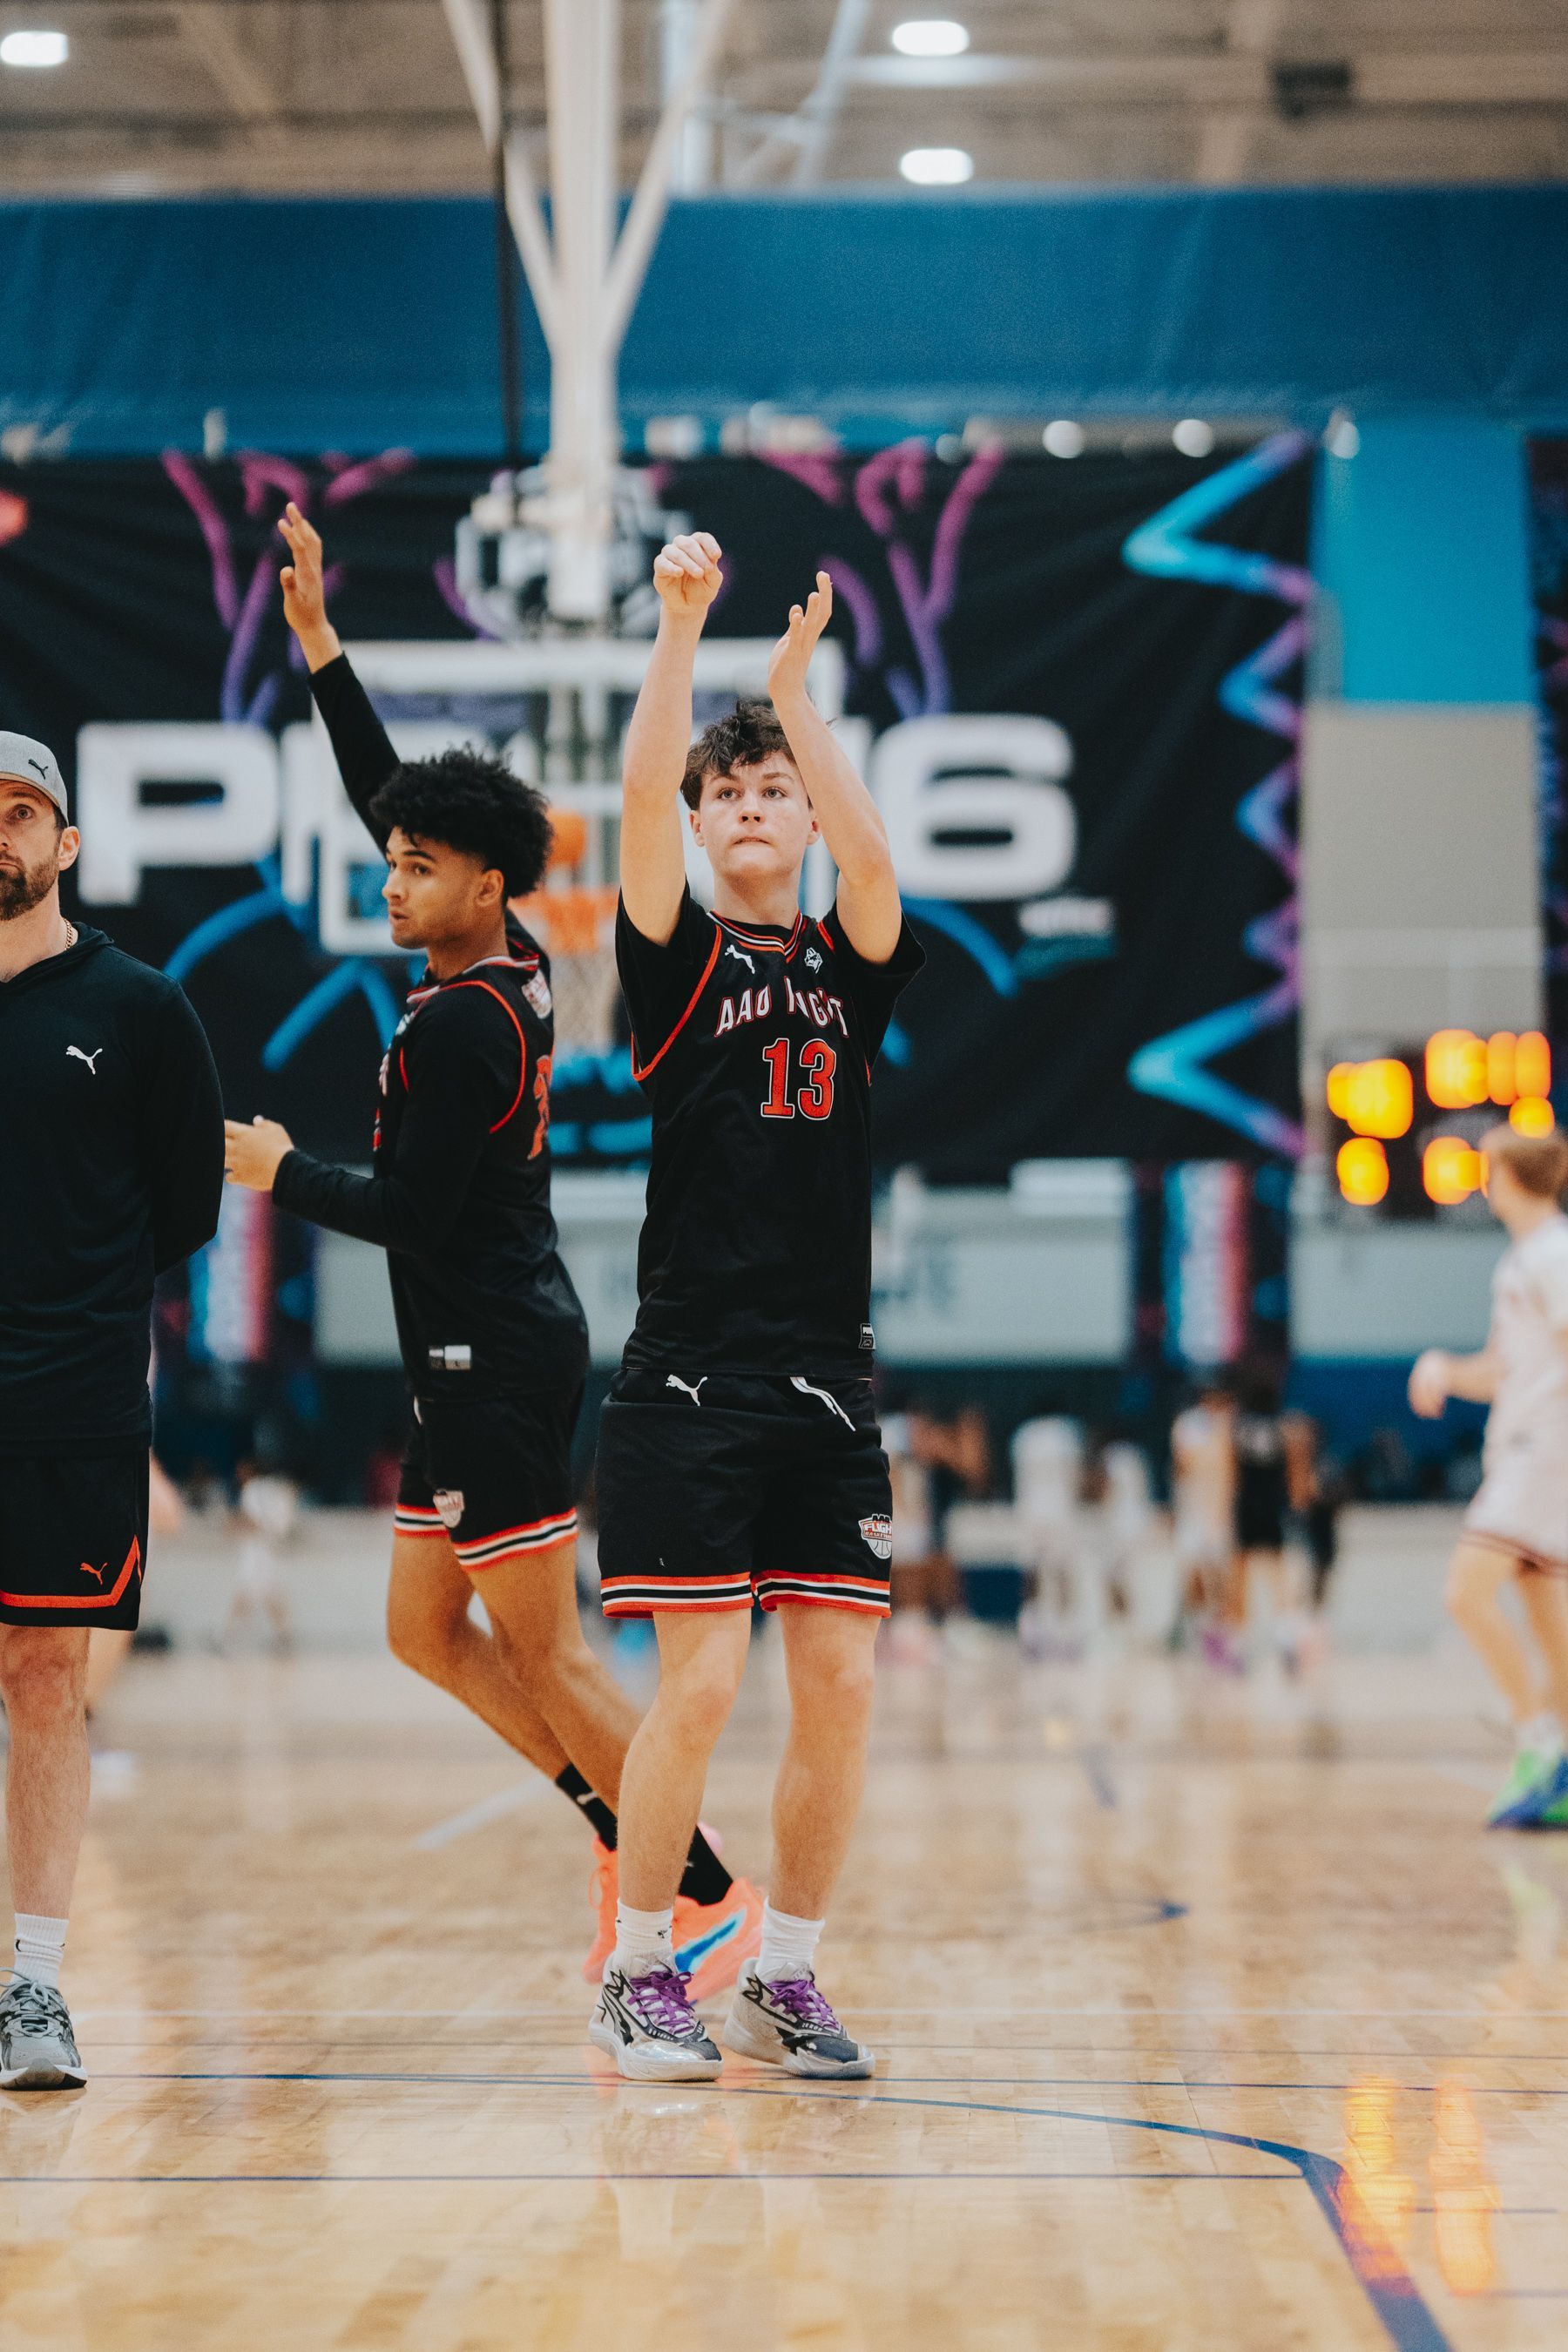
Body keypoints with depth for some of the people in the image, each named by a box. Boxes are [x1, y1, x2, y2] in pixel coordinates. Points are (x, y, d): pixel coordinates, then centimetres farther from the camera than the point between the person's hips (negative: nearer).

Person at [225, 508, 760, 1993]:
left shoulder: (458, 1022, -18)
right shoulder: (511, 974, 8)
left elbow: (411, 1214, -20)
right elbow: (387, 795, 18)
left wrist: (279, 1173, -5)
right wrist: (318, 640, 17)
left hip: (494, 1361, -10)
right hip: (484, 1356, 10)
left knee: (545, 1656, -5)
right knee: (426, 1630, 15)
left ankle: (709, 1898, -2)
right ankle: (630, 1843, 18)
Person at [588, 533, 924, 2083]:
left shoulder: (851, 965, 12)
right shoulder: (679, 958, 5)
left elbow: (872, 852, -8)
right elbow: (639, 810, -11)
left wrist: (794, 687, -11)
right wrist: (679, 629, -18)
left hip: (827, 1376, 3)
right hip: (691, 1371, -3)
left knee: (840, 1686, 1)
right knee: (702, 1679, -8)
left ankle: (781, 1981, 14)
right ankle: (639, 1974, 7)